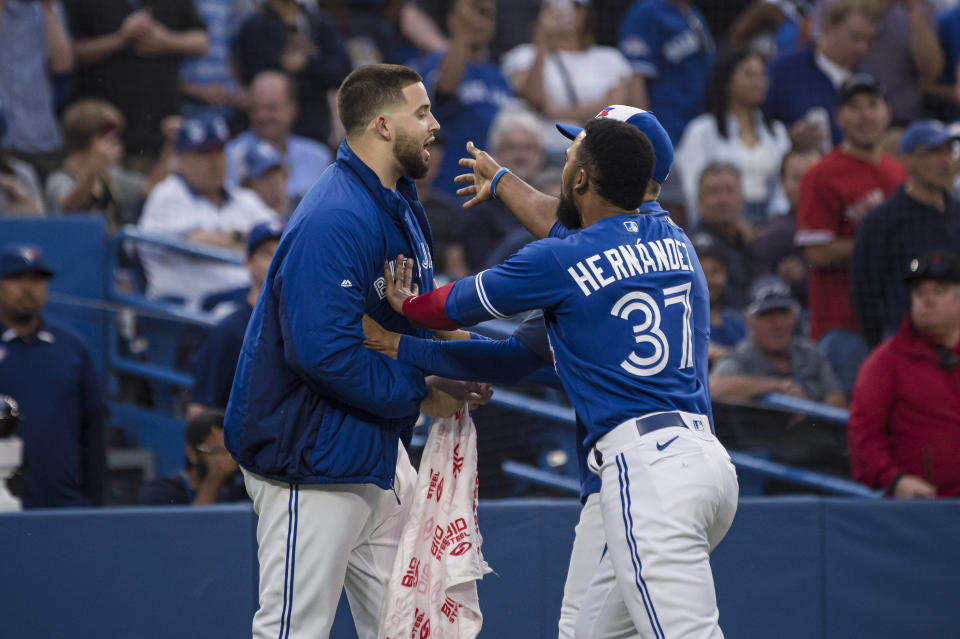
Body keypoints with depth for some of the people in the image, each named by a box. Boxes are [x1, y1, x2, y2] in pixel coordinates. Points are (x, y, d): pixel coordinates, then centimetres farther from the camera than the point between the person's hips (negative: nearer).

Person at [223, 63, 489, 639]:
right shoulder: (336, 222, -23)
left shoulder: (400, 201, 10)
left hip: (375, 450, 11)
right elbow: (325, 353, -30)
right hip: (312, 456, -11)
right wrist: (422, 393, -20)